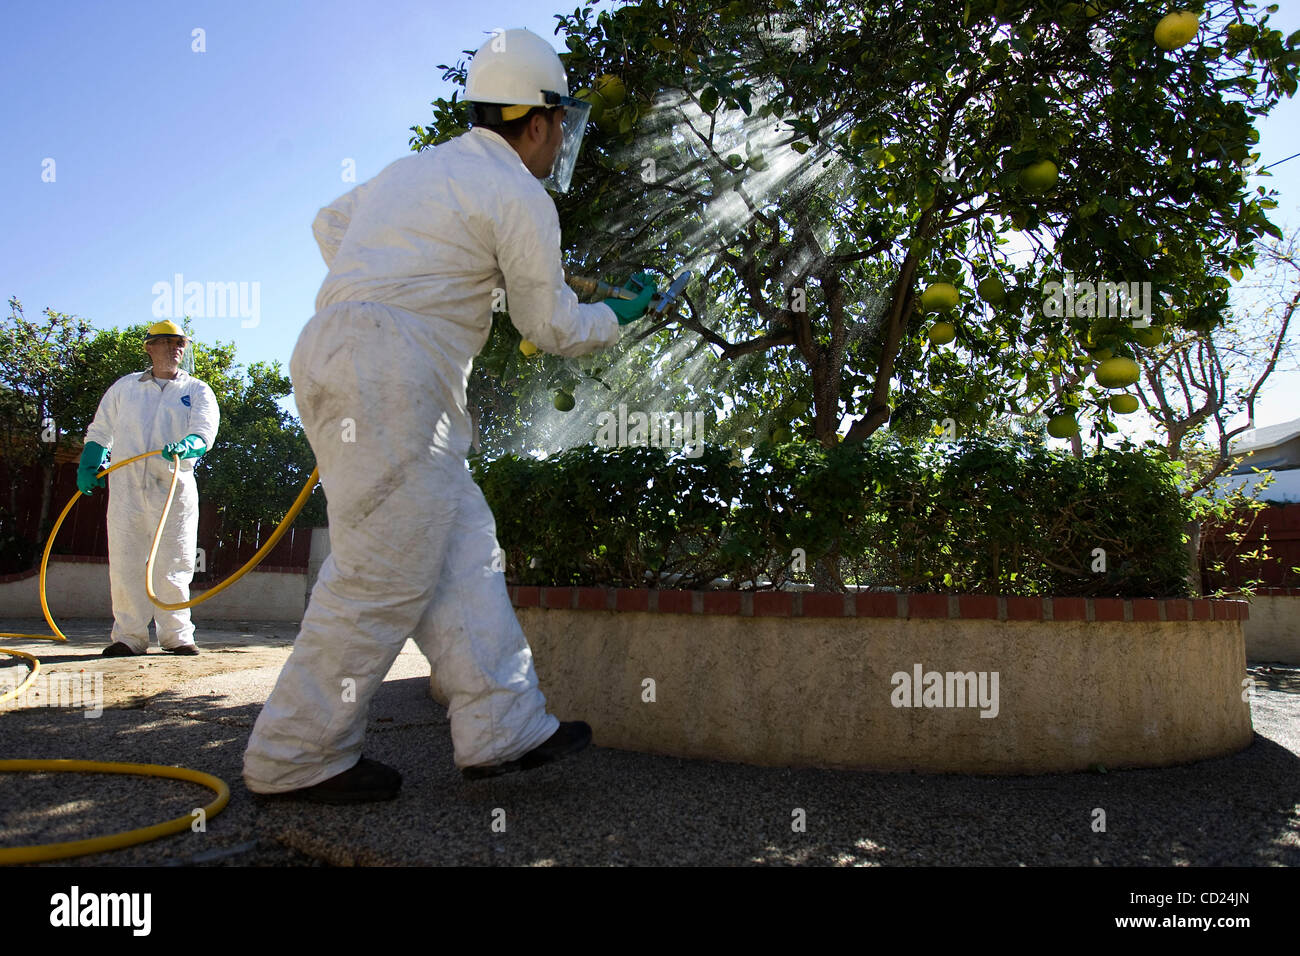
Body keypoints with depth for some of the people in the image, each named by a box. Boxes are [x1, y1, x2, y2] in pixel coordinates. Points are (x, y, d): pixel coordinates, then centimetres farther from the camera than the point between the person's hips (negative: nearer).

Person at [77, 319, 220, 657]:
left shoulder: (198, 391, 11)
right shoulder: (124, 387, 18)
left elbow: (205, 431, -6)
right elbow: (100, 432, 25)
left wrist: (185, 446, -28)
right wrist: (89, 465, 10)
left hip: (174, 489, -2)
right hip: (126, 486, 2)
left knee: (173, 565, -3)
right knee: (124, 562, 0)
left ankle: (177, 635, 5)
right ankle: (130, 636, 7)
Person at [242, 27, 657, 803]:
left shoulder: (420, 168, 25)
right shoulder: (518, 195, -2)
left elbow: (330, 223, 37)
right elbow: (552, 326, 4)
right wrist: (620, 315, 21)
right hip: (388, 367, -10)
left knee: (461, 544, 4)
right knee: (386, 570, -8)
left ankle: (503, 728, 4)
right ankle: (298, 758, 2)